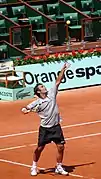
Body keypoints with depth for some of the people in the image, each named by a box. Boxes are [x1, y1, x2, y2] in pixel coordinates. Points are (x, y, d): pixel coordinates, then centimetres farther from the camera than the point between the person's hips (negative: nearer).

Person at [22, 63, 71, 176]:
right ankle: (34, 167, 22)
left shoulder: (51, 94, 0)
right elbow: (26, 108, -8)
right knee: (40, 148, 3)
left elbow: (58, 81, 0)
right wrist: (25, 110, -32)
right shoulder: (37, 103, -9)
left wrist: (63, 69, -7)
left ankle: (59, 167, 13)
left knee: (60, 147, -2)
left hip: (56, 127, 3)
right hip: (45, 128, -3)